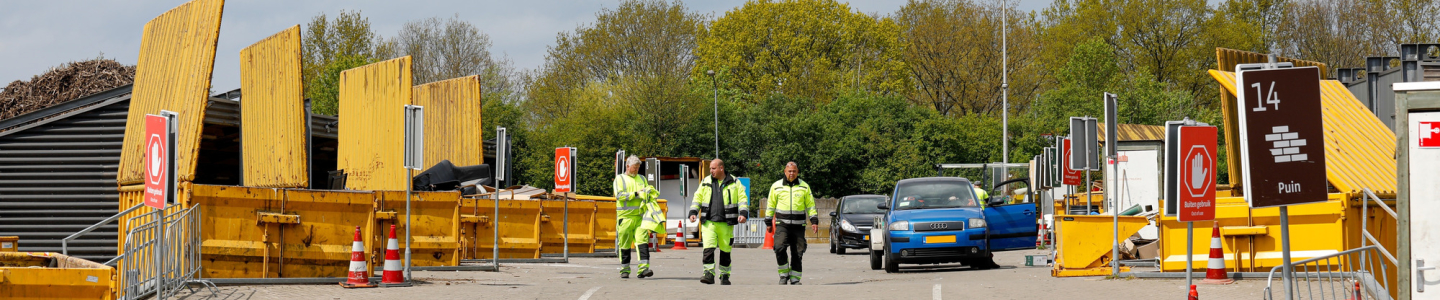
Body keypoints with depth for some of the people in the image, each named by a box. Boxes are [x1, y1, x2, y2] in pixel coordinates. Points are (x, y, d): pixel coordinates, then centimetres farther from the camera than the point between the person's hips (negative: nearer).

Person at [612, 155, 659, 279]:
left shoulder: (642, 179, 21)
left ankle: (643, 268, -18)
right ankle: (625, 270, 11)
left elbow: (650, 195, 23)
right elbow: (619, 195, -8)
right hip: (625, 217, -3)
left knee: (642, 240, -12)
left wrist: (650, 193, -1)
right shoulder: (620, 179, 7)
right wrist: (636, 194, -15)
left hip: (640, 216, 3)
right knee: (624, 244, 1)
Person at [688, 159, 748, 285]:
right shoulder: (706, 182, 10)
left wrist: (743, 213, -10)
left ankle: (725, 276, 17)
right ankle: (709, 274, -13)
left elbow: (742, 199, 4)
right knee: (708, 248, -13)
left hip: (726, 223, -1)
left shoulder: (734, 183, 5)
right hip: (708, 222, 1)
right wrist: (693, 212, 3)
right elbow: (697, 198, 15)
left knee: (725, 250, 6)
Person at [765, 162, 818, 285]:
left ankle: (795, 278, 12)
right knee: (779, 248, -19)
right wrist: (768, 222, 11)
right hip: (782, 224, -1)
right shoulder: (776, 186, 7)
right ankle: (784, 275, -5)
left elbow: (810, 205, 12)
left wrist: (814, 221, 3)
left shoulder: (804, 187, 8)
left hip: (799, 225, 1)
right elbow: (771, 205, 13)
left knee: (797, 253, 1)